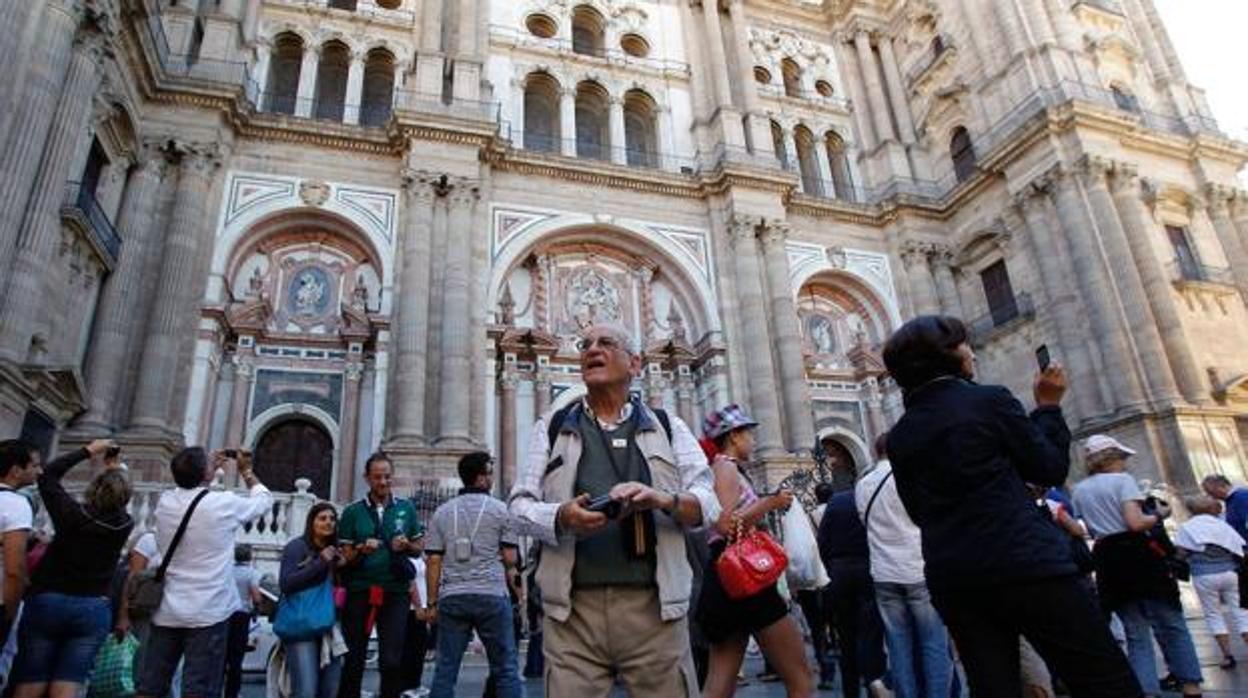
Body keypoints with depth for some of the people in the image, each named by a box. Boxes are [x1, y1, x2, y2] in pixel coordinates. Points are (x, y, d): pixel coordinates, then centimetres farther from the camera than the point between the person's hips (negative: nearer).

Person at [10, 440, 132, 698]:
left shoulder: (72, 514, -11)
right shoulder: (125, 525, -6)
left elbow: (47, 475, 2)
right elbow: (115, 505, 18)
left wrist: (87, 451, 6)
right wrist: (115, 470, 24)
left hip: (47, 602, -1)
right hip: (94, 609, 1)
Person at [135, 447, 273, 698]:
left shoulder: (165, 502, 1)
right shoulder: (224, 503, -12)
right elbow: (264, 501, 7)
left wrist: (215, 467, 27)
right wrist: (246, 470, 18)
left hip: (167, 611, 5)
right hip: (208, 613, -5)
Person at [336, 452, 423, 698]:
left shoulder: (406, 508, 6)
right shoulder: (352, 511, 3)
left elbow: (418, 549, 11)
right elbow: (345, 557, 2)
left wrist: (405, 545, -10)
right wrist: (361, 550, -18)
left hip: (396, 591, 0)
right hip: (360, 590, 0)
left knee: (391, 659, -1)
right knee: (353, 658, 9)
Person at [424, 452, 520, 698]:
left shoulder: (442, 512, 8)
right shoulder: (500, 509, 1)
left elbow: (433, 561, 4)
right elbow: (510, 559, -1)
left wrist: (432, 603, 9)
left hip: (451, 597, 3)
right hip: (491, 595, -3)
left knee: (445, 669, 8)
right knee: (506, 668, 4)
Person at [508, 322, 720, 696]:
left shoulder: (668, 427, 13)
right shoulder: (552, 427, 14)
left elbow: (708, 504, 5)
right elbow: (521, 504, 7)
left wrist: (663, 499, -16)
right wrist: (562, 518, -15)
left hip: (654, 605, 0)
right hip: (573, 608, 0)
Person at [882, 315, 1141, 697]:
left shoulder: (898, 436, 9)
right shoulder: (989, 400, -4)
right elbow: (1050, 469, 4)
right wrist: (1048, 406, 15)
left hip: (952, 579, 6)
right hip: (1026, 564, -5)